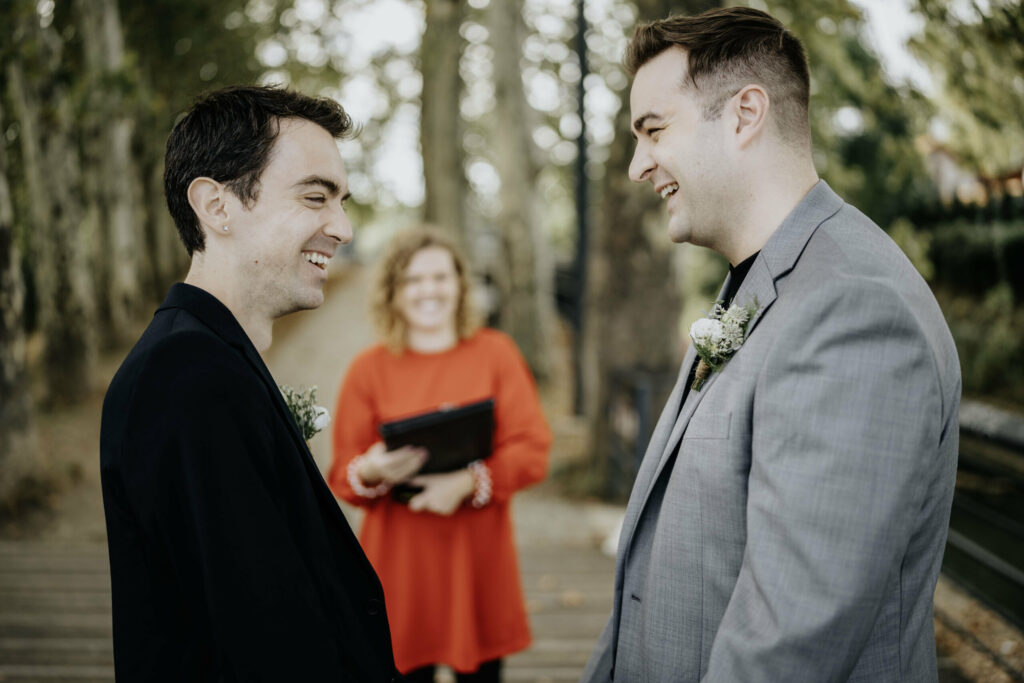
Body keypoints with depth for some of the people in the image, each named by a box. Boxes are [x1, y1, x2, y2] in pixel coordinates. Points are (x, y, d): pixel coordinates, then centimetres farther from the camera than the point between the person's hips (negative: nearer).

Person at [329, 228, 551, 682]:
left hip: (478, 553, 1)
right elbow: (342, 474, 4)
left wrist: (468, 482, -17)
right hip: (400, 557, 0)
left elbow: (532, 449, -2)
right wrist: (372, 472, -19)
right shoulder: (369, 368, 4)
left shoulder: (495, 353, 5)